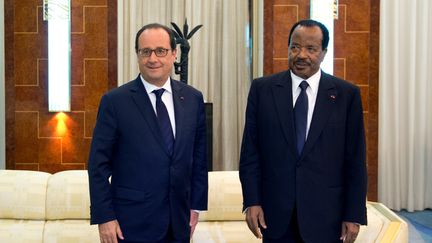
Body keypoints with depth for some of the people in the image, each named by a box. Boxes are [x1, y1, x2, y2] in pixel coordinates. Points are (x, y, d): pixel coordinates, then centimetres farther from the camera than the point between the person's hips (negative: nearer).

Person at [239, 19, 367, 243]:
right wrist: (252, 201, -5)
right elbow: (250, 151, 2)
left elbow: (355, 160, -1)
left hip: (326, 216, 0)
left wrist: (354, 215, -4)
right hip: (276, 216, 1)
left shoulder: (346, 94, -1)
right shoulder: (262, 89, 1)